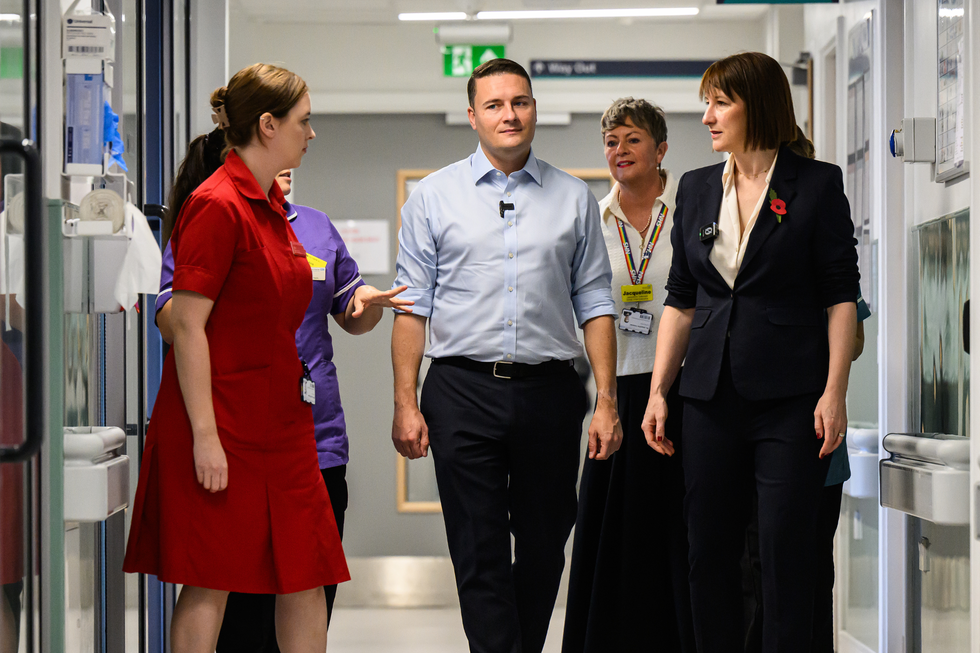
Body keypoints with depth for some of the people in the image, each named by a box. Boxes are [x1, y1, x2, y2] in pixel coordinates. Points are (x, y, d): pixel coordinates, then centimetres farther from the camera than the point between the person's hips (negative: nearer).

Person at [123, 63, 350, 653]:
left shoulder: (272, 203, 13)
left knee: (307, 578, 7)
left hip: (281, 421, 9)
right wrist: (205, 434, -21)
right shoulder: (218, 206, -14)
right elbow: (187, 324, -18)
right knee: (210, 582, -1)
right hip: (224, 423, -9)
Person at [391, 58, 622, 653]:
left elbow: (595, 305, 8)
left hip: (550, 388, 2)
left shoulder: (575, 198, 9)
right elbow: (412, 306, 3)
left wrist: (607, 401, 0)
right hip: (463, 389, -1)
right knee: (479, 554, -2)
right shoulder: (433, 196, 5)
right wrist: (405, 403, -4)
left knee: (544, 548, 9)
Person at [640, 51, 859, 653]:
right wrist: (659, 391, 8)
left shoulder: (817, 184, -1)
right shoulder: (697, 189, 12)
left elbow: (841, 296, -3)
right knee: (710, 552, 6)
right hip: (712, 396, 5)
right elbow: (681, 301, 14)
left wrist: (835, 392, -10)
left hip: (790, 397, -4)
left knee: (786, 554, -3)